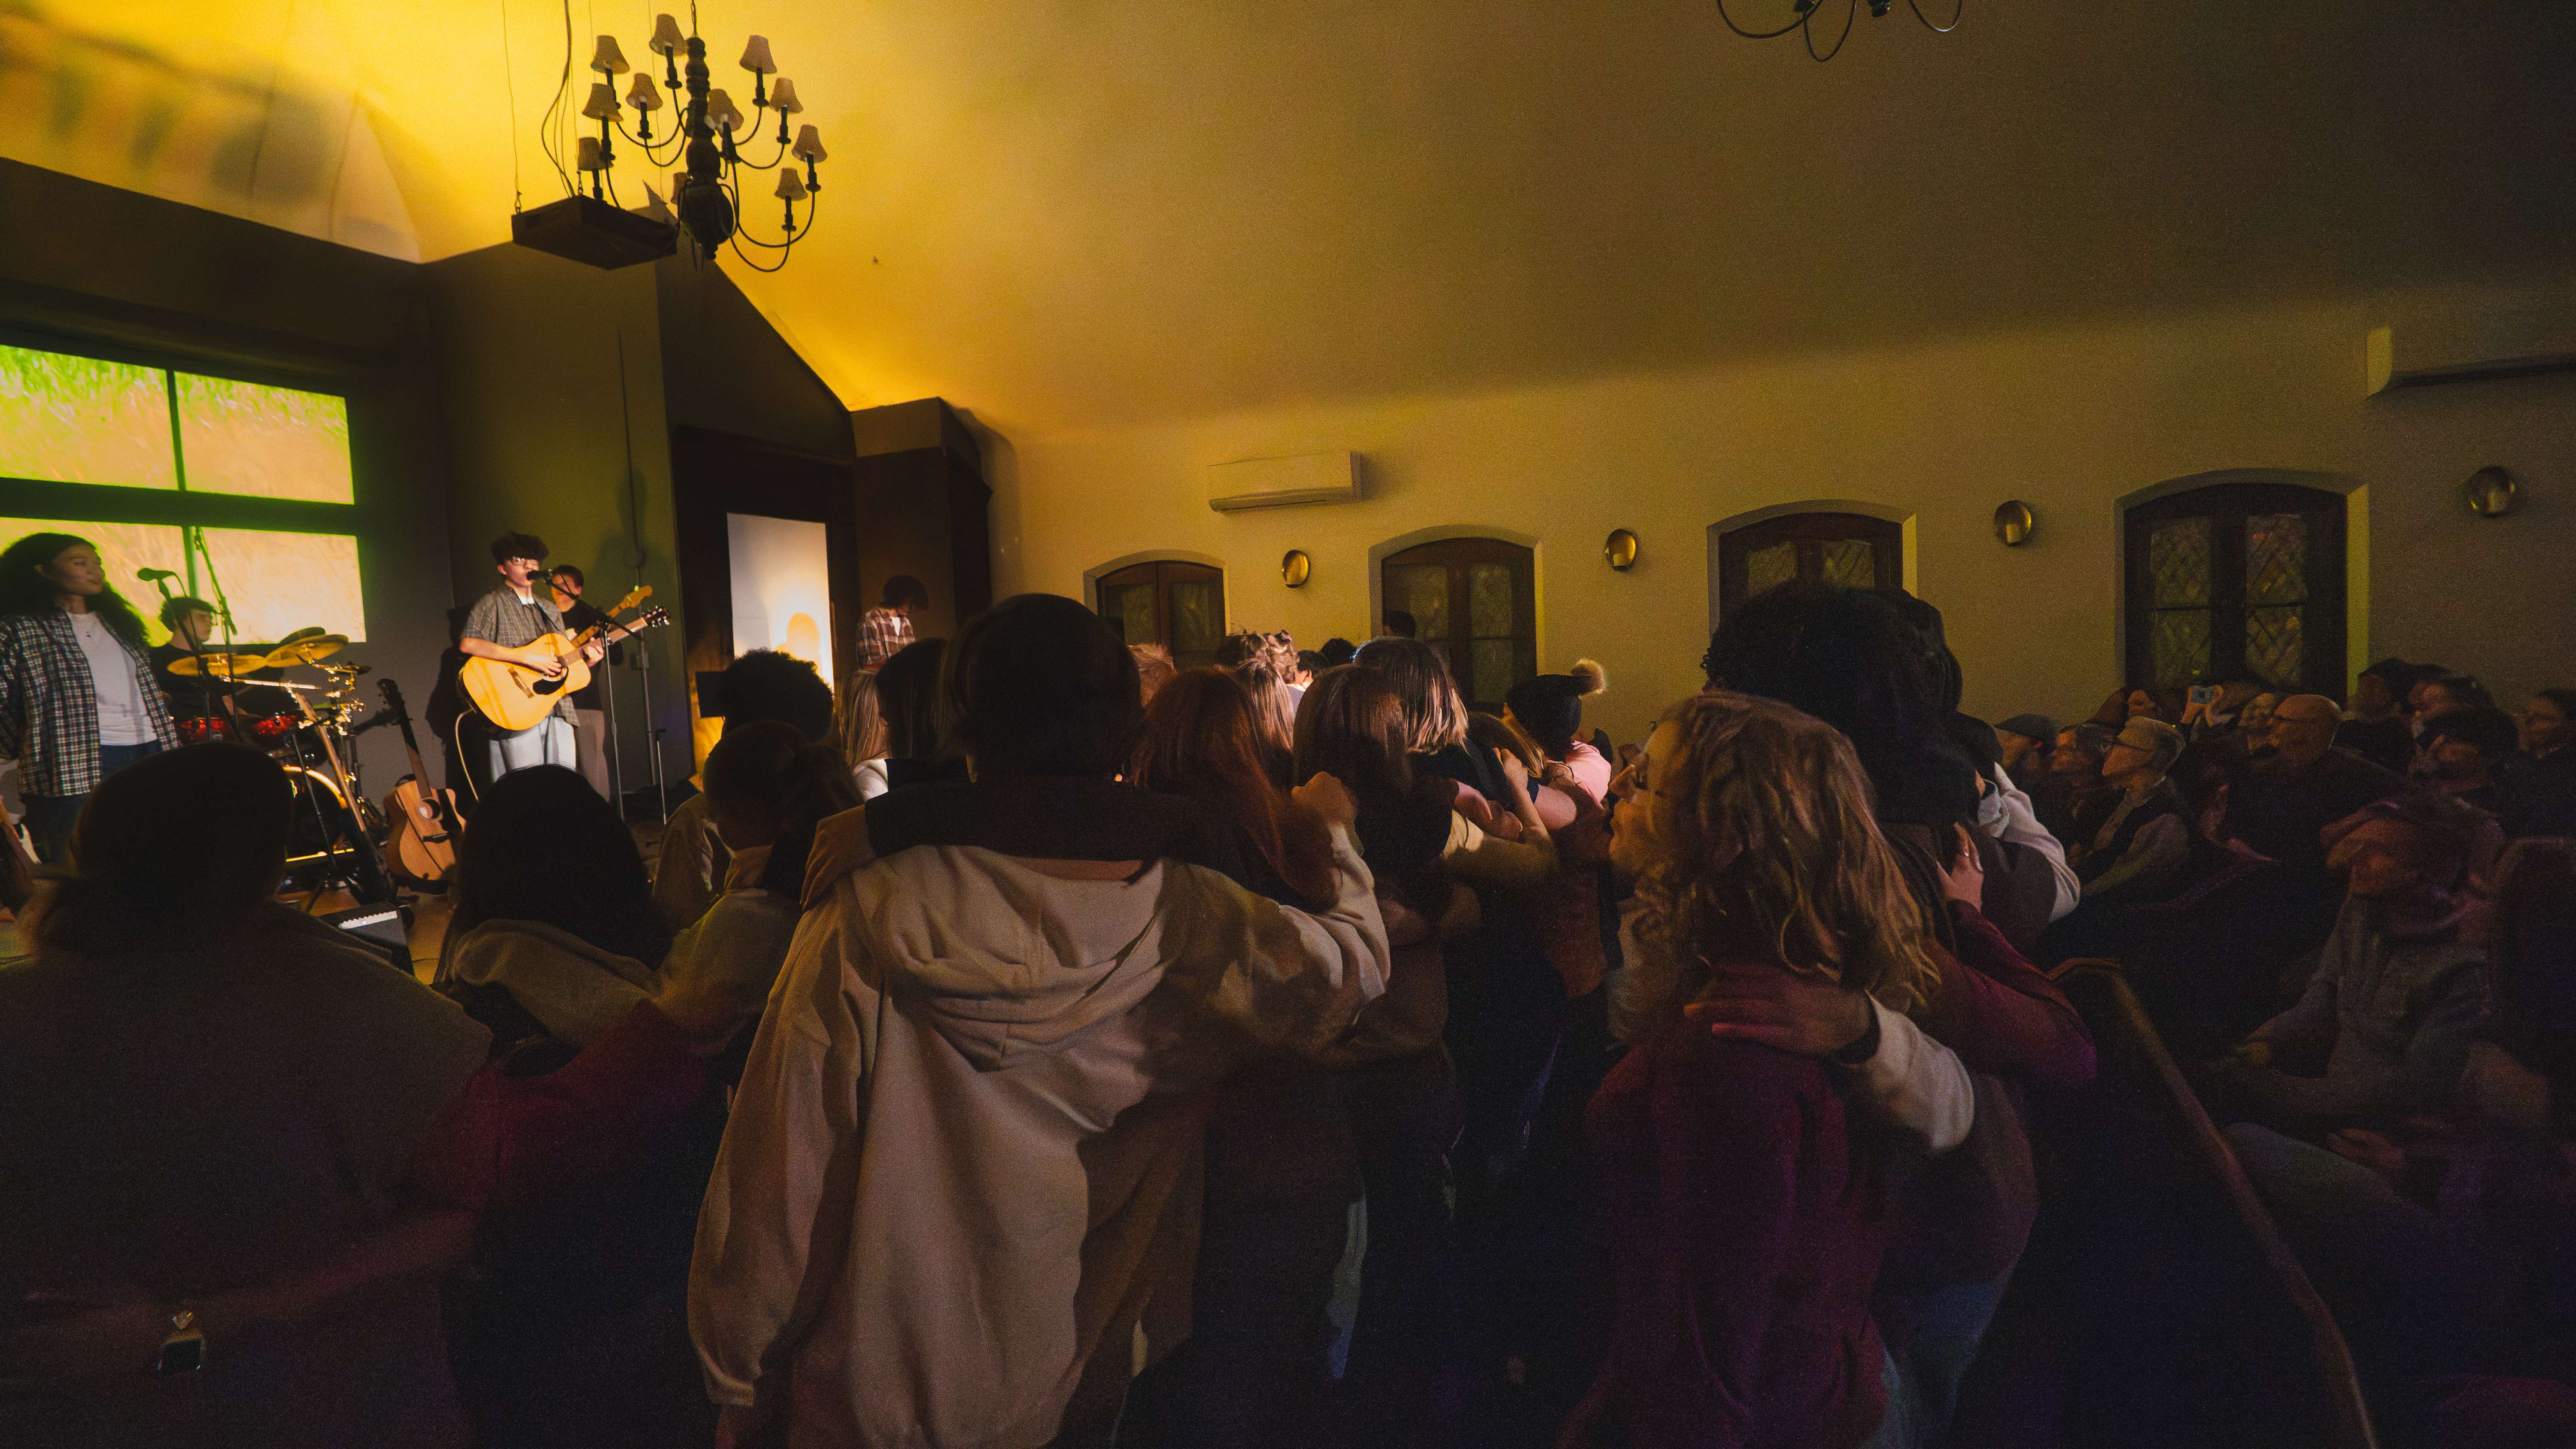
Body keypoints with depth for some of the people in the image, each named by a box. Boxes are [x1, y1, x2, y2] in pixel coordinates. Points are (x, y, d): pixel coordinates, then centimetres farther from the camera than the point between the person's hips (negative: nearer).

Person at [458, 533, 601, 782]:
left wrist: (585, 659, 5)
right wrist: (527, 658, -21)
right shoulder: (492, 604, 1)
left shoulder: (549, 610, 22)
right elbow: (468, 643, -17)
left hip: (558, 713, 6)